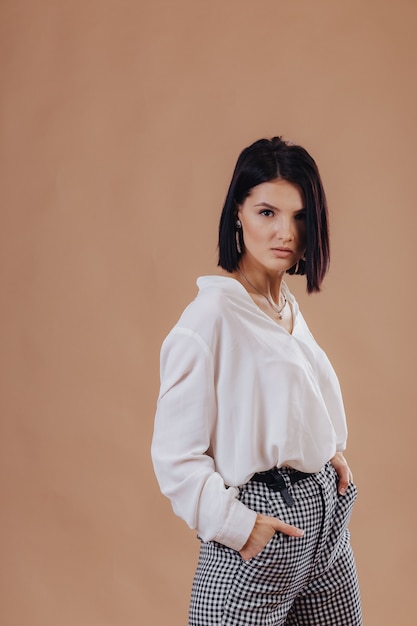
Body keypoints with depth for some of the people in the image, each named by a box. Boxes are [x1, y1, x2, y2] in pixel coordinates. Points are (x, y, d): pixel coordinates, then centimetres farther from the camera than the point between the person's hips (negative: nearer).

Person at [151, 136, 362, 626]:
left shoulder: (289, 308, 9)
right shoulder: (212, 314, -15)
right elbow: (174, 455, -16)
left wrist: (329, 454, 5)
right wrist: (235, 526, -18)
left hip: (326, 515, 8)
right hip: (262, 534, -8)